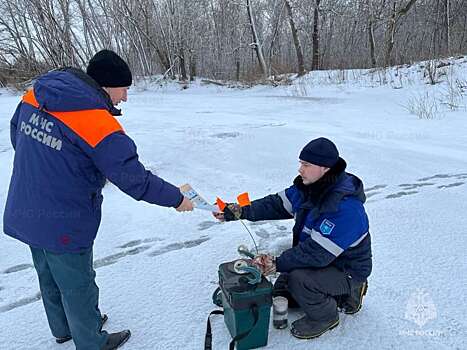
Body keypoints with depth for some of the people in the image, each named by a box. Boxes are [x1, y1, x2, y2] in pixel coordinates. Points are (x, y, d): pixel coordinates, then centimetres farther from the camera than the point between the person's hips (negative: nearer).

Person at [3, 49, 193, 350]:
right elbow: (135, 180, -25)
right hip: (64, 227, -8)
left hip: (24, 216, 8)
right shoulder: (97, 121, -27)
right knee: (78, 287, 14)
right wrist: (177, 198, -13)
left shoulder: (34, 96, -4)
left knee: (50, 279, 26)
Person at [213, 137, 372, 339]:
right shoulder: (308, 186, -8)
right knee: (281, 293, 14)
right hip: (323, 260, 9)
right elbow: (277, 204, -6)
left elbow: (318, 253, -34)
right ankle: (342, 293, 25)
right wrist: (241, 211, -19)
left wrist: (277, 264, -31)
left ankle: (325, 317, 1)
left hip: (347, 270, -8)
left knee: (299, 279, -31)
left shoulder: (345, 208, -35)